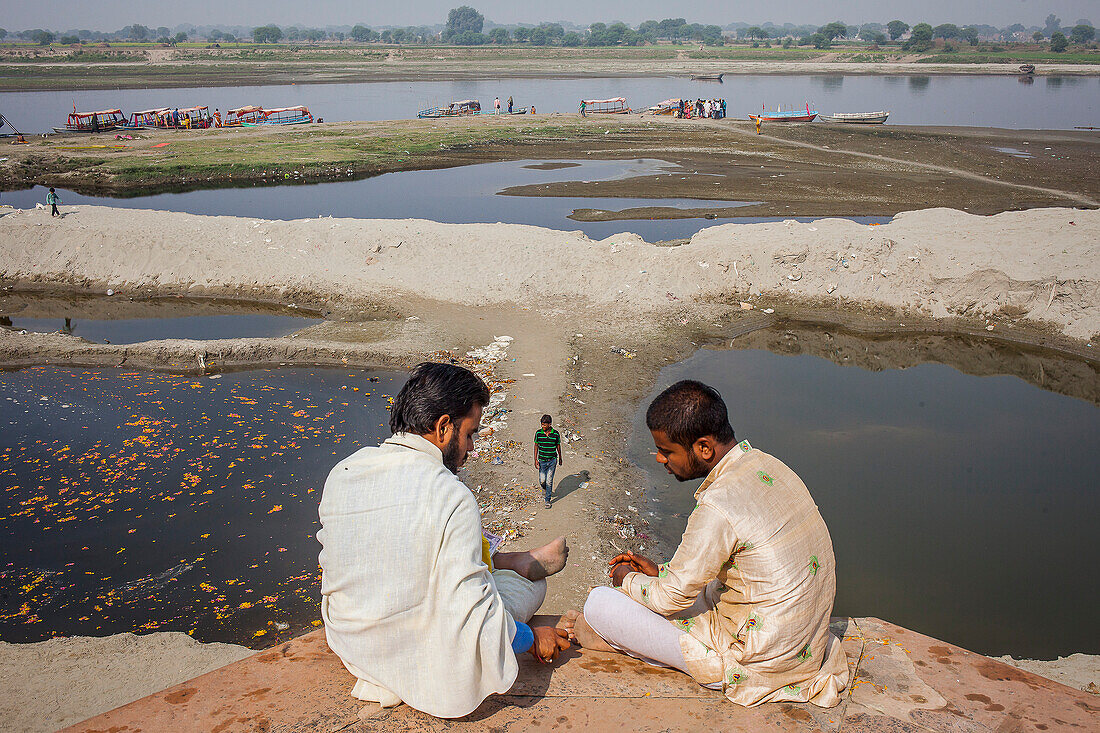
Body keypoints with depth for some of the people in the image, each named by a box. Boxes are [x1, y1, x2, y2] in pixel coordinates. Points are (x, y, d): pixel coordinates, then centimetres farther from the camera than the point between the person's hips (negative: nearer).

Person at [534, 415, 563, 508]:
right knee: (542, 481, 4)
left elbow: (558, 446, 5)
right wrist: (535, 460, -4)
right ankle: (544, 488, 39)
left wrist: (560, 458, 15)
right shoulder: (538, 433, -7)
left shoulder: (555, 434, -8)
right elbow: (536, 446, 1)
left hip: (552, 461, -1)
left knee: (549, 481, -1)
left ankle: (548, 500, 10)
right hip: (542, 461, 1)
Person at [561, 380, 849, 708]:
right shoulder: (766, 466, 0)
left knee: (600, 602, -7)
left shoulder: (717, 508, -29)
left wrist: (628, 580, 5)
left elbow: (672, 597, -15)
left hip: (757, 661, -9)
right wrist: (661, 572, 13)